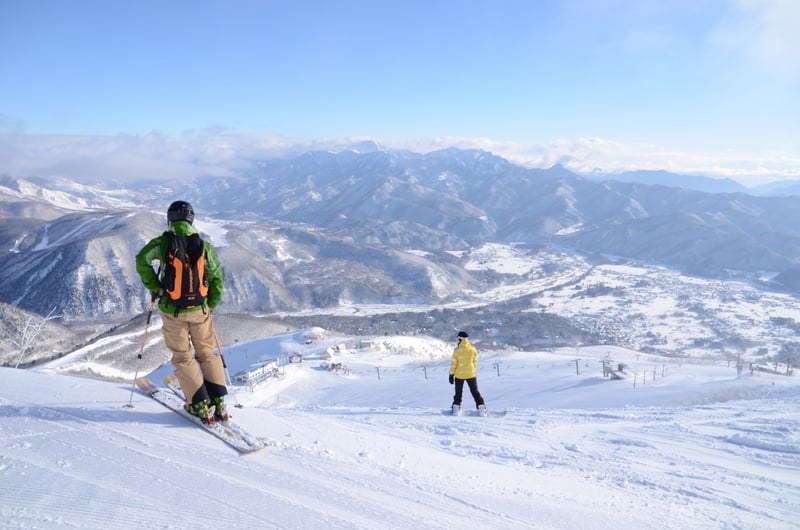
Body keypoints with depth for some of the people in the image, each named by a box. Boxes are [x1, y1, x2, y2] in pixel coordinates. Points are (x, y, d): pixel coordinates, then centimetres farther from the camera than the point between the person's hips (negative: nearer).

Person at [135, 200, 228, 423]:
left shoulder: (163, 242, -6)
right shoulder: (203, 245, 0)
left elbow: (142, 260, -18)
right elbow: (216, 277, 1)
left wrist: (154, 287, -5)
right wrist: (210, 305, 12)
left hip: (172, 310, -2)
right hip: (199, 309, 2)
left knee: (182, 357, 10)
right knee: (206, 353, 16)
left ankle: (200, 405, 6)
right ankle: (218, 402, 11)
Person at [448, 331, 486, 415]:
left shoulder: (457, 350, -13)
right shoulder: (473, 349, -4)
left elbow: (453, 363, -10)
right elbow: (475, 362, 4)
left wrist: (451, 375, -1)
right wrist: (475, 373, 16)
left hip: (459, 375, -2)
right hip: (471, 374, 2)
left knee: (458, 392, 13)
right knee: (475, 391, 12)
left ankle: (456, 408, 10)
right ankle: (481, 407, 8)